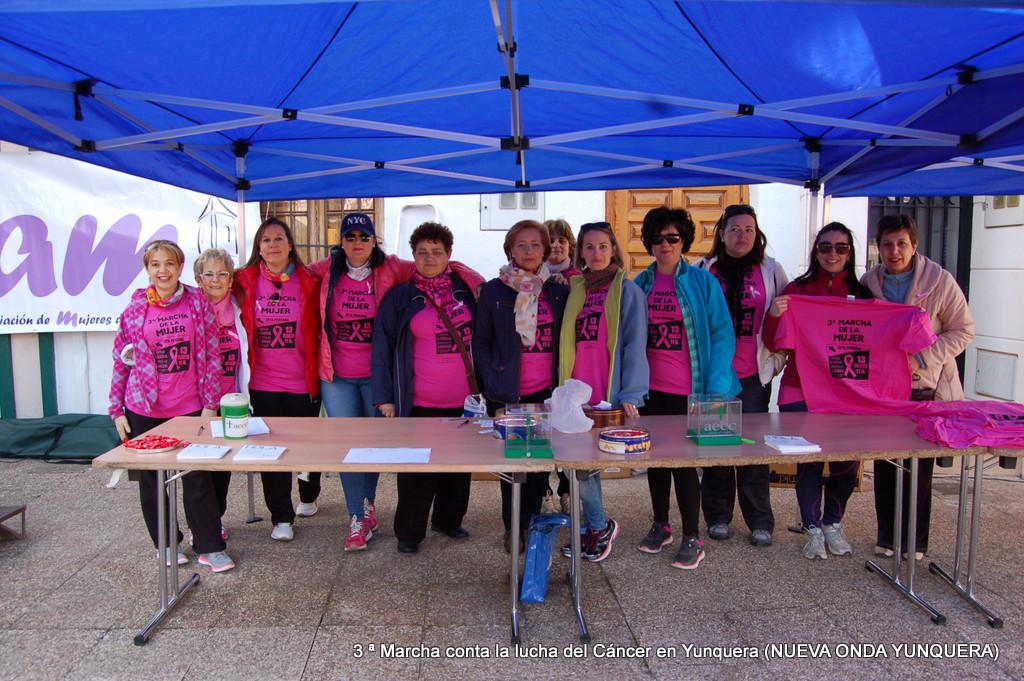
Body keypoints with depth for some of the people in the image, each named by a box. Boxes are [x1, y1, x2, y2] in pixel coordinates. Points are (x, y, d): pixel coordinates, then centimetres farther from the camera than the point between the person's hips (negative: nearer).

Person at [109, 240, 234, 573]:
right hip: (144, 409, 2)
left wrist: (210, 404, -4)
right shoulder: (135, 309, 0)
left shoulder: (198, 302, -2)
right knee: (151, 479, 11)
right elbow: (121, 361, 4)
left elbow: (212, 355, -1)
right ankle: (167, 542, 28)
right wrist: (117, 410, 3)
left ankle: (210, 547, 13)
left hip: (190, 407, -1)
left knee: (198, 478, 1)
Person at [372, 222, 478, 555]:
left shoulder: (464, 290, 6)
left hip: (464, 400, 4)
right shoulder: (399, 297, -2)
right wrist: (384, 397, -6)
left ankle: (448, 520, 32)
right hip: (419, 403, -3)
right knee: (417, 470, 3)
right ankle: (409, 532, 19)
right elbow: (383, 348, -1)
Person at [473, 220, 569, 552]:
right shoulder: (493, 290, 2)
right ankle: (512, 528, 20)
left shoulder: (559, 291, 6)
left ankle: (532, 525, 19)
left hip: (547, 391, 2)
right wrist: (493, 384, -6)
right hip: (507, 394, -1)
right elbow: (481, 343, 3)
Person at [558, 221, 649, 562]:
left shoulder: (627, 291, -1)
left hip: (611, 397, -5)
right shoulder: (576, 290, 15)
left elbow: (634, 345, -8)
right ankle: (593, 528, 25)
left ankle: (598, 525, 14)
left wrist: (631, 394, -16)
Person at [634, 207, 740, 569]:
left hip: (688, 389, -4)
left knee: (685, 460, 1)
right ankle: (660, 525, 32)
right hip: (650, 388, 4)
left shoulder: (702, 281, -5)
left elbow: (722, 334, -7)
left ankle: (692, 538, 16)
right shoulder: (640, 284, 6)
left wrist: (716, 387, -17)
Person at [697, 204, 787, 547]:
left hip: (755, 373, 0)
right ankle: (718, 516, 19)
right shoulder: (702, 270, 6)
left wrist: (778, 359, 3)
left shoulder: (771, 270, 8)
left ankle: (760, 521, 14)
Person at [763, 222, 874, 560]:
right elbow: (775, 345, -2)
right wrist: (773, 316, -19)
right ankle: (813, 529, 16)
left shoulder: (861, 294, 8)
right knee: (809, 460, -2)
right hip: (802, 390, -2)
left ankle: (833, 524, 25)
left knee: (847, 460, 3)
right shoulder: (797, 290, 1)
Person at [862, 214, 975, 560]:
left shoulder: (939, 280, -8)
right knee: (884, 463, 9)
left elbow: (963, 330, -5)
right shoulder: (868, 282, 2)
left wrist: (922, 359, -16)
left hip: (927, 389, -3)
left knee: (920, 466, 3)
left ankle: (916, 541, 17)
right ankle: (887, 535, 23)